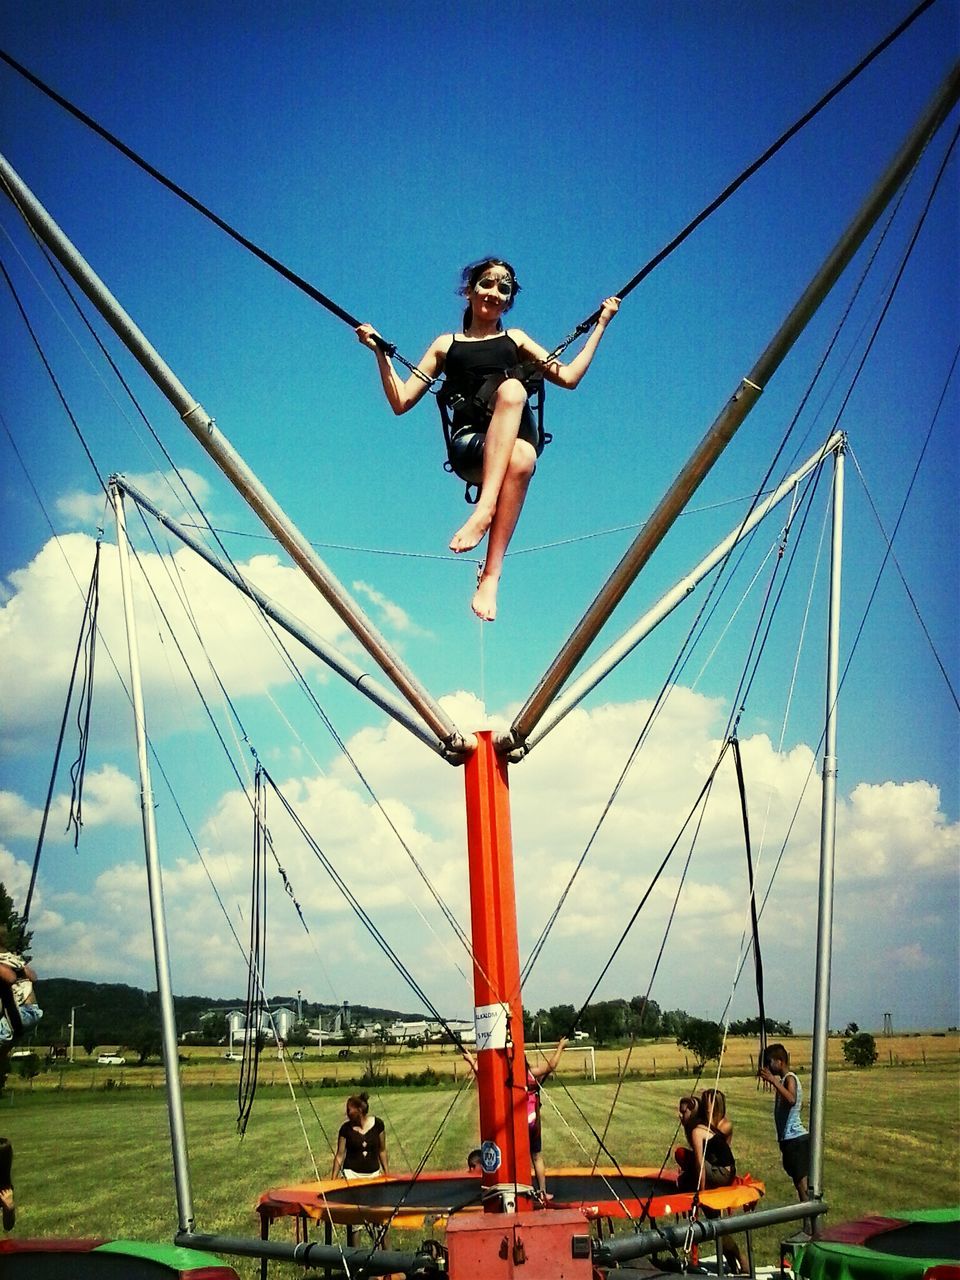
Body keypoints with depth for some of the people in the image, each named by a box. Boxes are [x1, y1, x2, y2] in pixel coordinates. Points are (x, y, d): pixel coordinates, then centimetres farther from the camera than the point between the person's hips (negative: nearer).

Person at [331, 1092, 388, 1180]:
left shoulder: (377, 1124, -4)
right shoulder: (346, 1128, -5)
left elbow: (382, 1151, 7)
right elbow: (340, 1155, -1)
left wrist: (387, 1172, 8)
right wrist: (333, 1179, -3)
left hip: (373, 1174, 1)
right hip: (351, 1173, -1)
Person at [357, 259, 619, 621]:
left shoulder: (515, 339, 31)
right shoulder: (446, 344, 26)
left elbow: (568, 377, 21)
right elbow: (401, 402, 19)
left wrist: (600, 325, 22)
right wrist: (380, 353, 10)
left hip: (517, 437, 1)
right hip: (469, 444, -1)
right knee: (517, 434, -38)